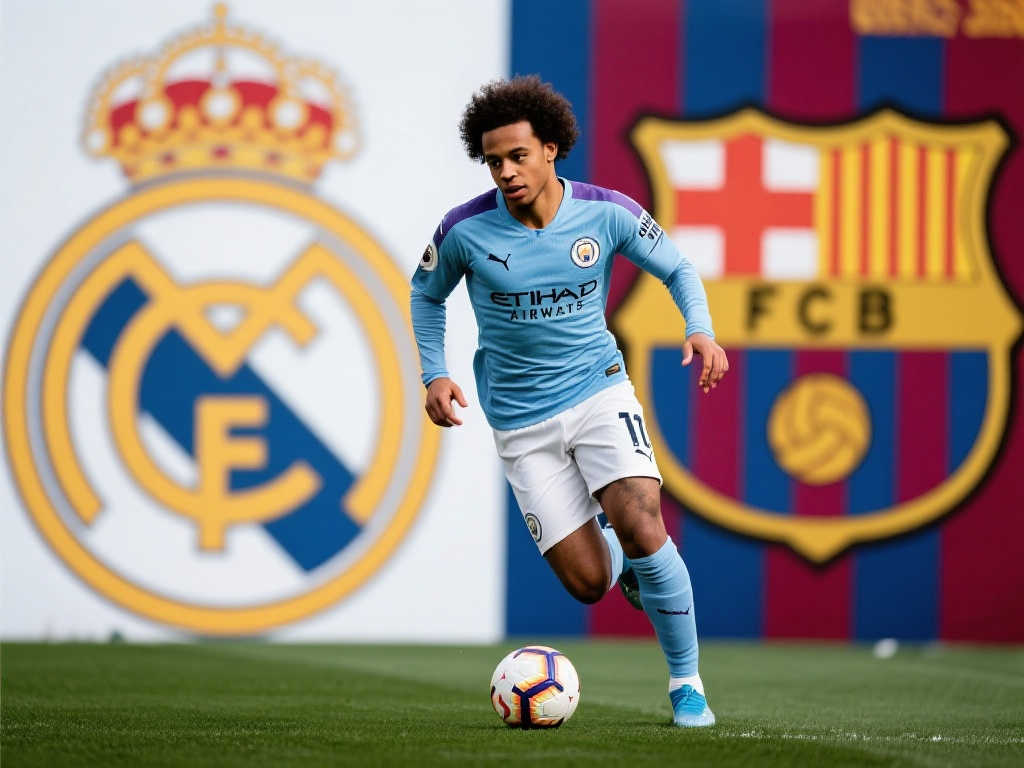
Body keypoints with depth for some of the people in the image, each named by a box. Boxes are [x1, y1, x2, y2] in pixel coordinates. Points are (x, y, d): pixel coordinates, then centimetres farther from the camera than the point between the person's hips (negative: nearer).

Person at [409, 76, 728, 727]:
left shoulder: (607, 213, -10)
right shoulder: (465, 230, -11)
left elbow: (677, 268, 6)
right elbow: (427, 292, 10)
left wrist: (701, 330, -12)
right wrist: (434, 374, -1)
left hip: (598, 391, 0)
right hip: (520, 420, 0)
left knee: (642, 527, -22)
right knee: (588, 583, -6)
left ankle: (687, 682, -4)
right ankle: (619, 553, 34)